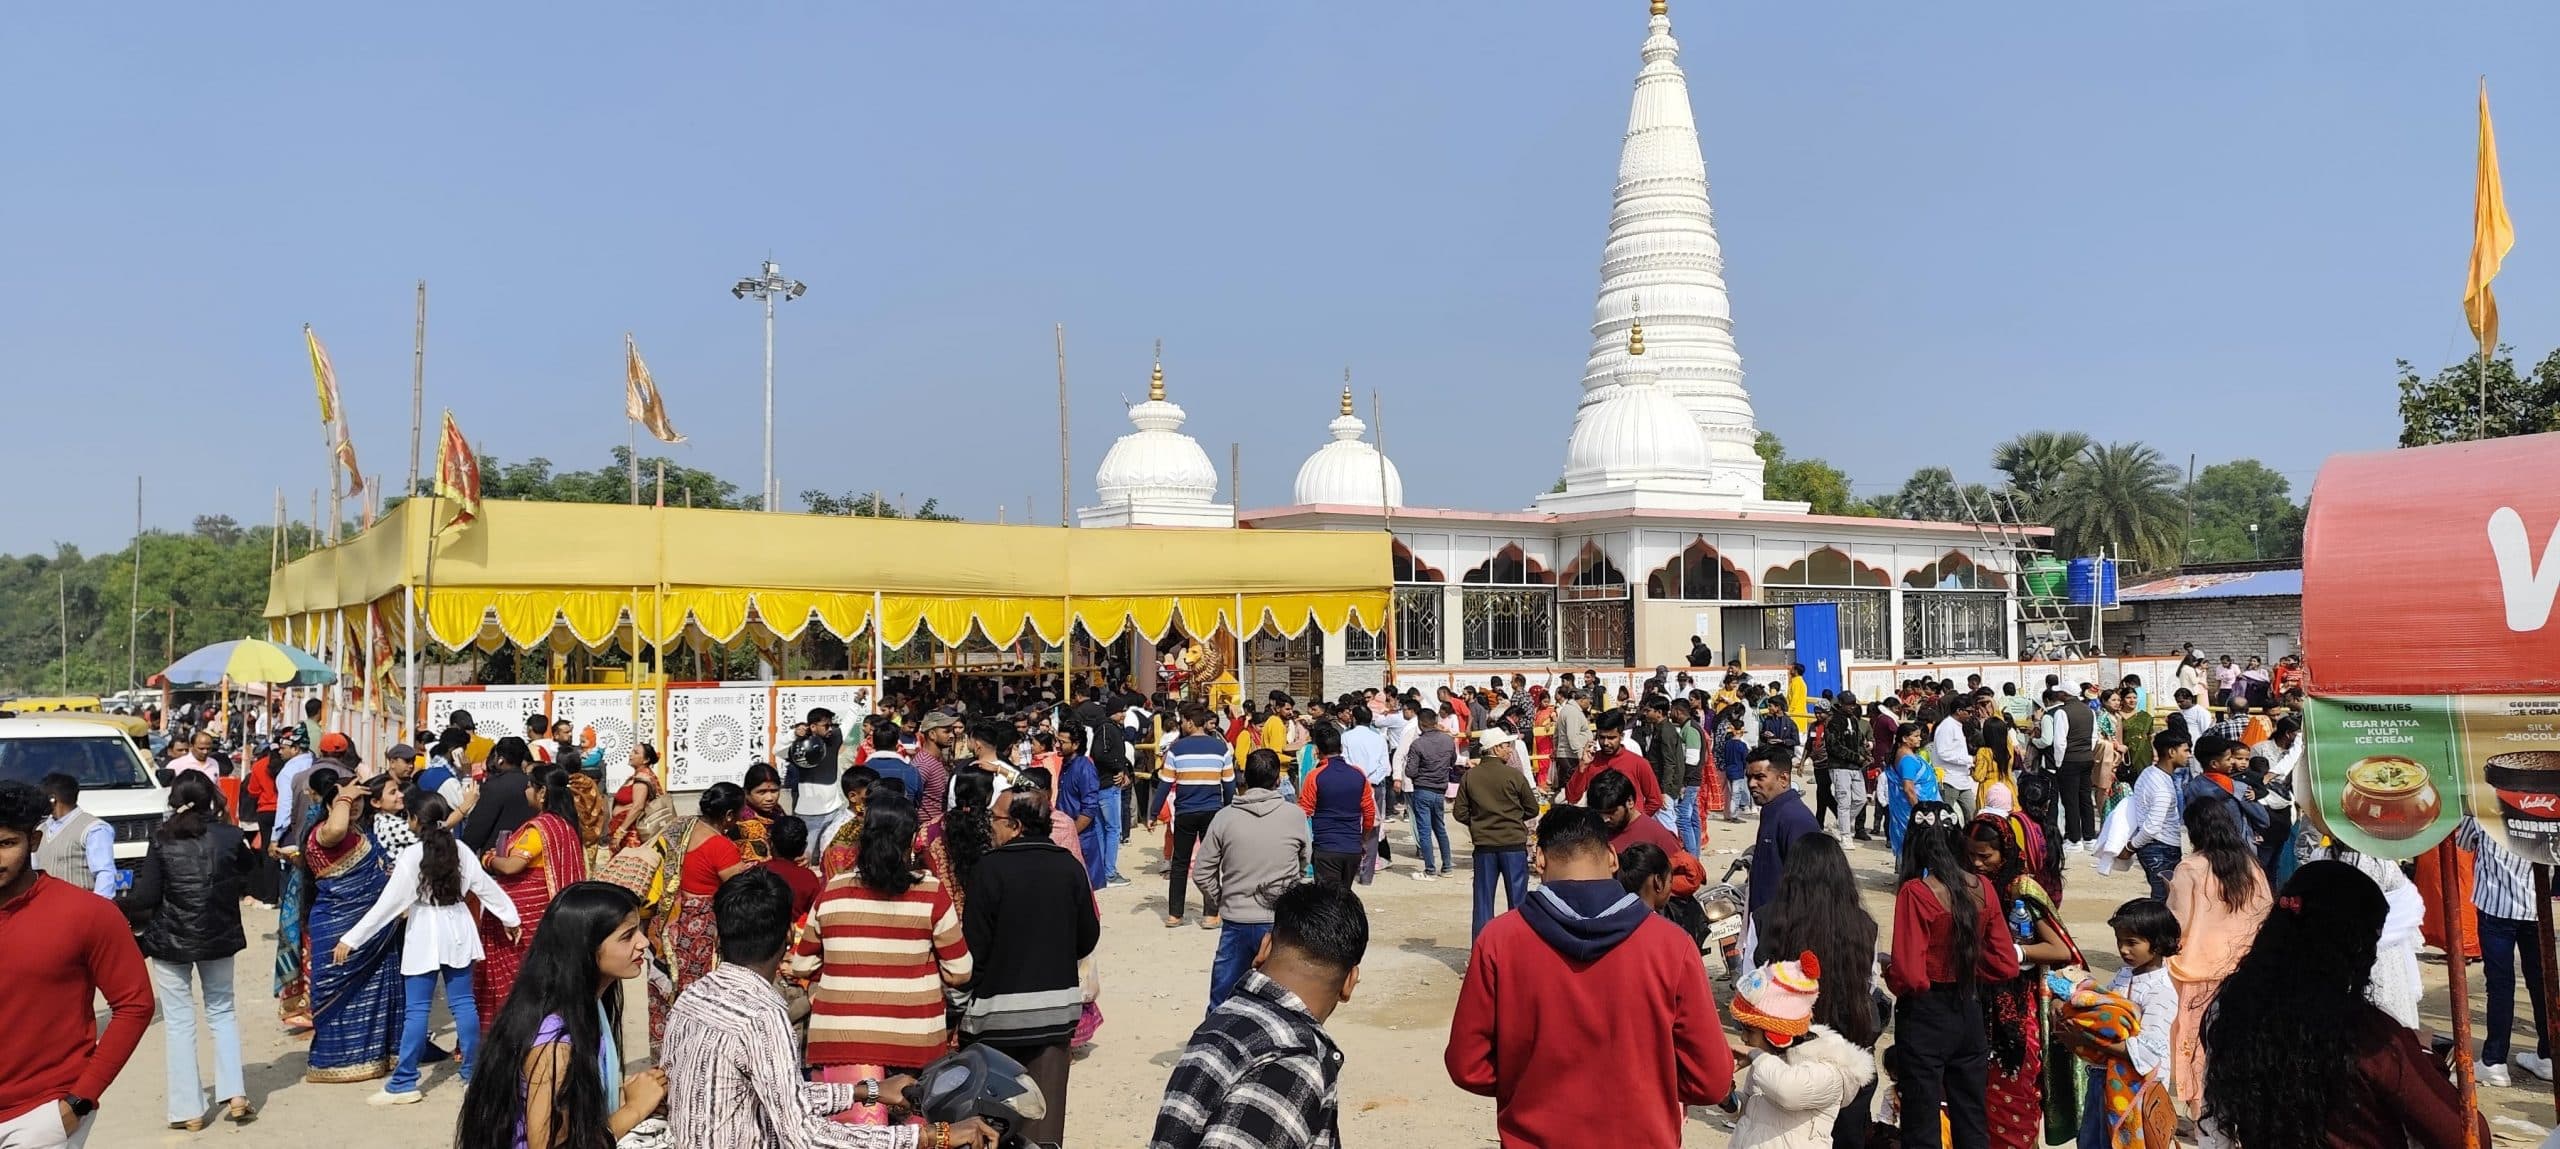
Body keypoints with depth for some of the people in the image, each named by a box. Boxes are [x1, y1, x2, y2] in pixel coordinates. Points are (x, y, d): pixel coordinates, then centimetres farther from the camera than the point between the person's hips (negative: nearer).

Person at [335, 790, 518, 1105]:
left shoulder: (411, 856, -14)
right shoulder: (460, 851, 1)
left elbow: (388, 903, -14)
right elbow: (486, 886, 8)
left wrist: (351, 939, -10)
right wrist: (509, 917, 20)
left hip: (424, 936, -5)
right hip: (457, 933, 5)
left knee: (417, 1009, -1)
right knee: (464, 1003, 9)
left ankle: (404, 1084, 3)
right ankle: (473, 1074, 14)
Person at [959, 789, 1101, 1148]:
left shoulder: (991, 867, -14)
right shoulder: (1069, 866, -2)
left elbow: (974, 945, -13)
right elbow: (1087, 939, 5)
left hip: (1001, 1009, -3)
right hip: (1057, 1004, 3)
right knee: (1045, 1107, 10)